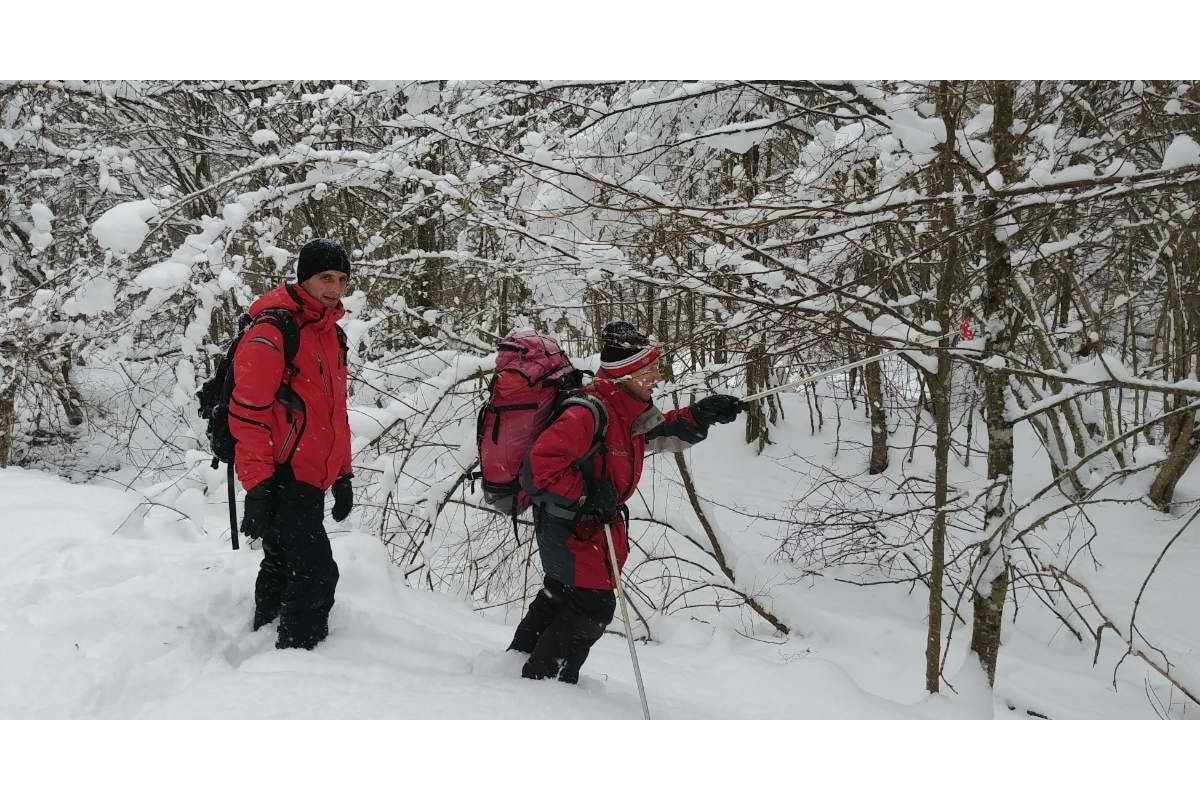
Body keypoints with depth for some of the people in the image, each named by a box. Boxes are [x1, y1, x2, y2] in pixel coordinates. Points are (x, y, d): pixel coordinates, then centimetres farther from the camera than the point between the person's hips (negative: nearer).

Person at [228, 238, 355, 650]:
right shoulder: (271, 331, -14)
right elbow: (248, 413, -18)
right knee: (316, 574, -12)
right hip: (281, 478, -9)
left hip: (310, 480, 9)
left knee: (283, 568, 17)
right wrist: (258, 487, -21)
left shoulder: (330, 332, 15)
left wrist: (342, 474, 22)